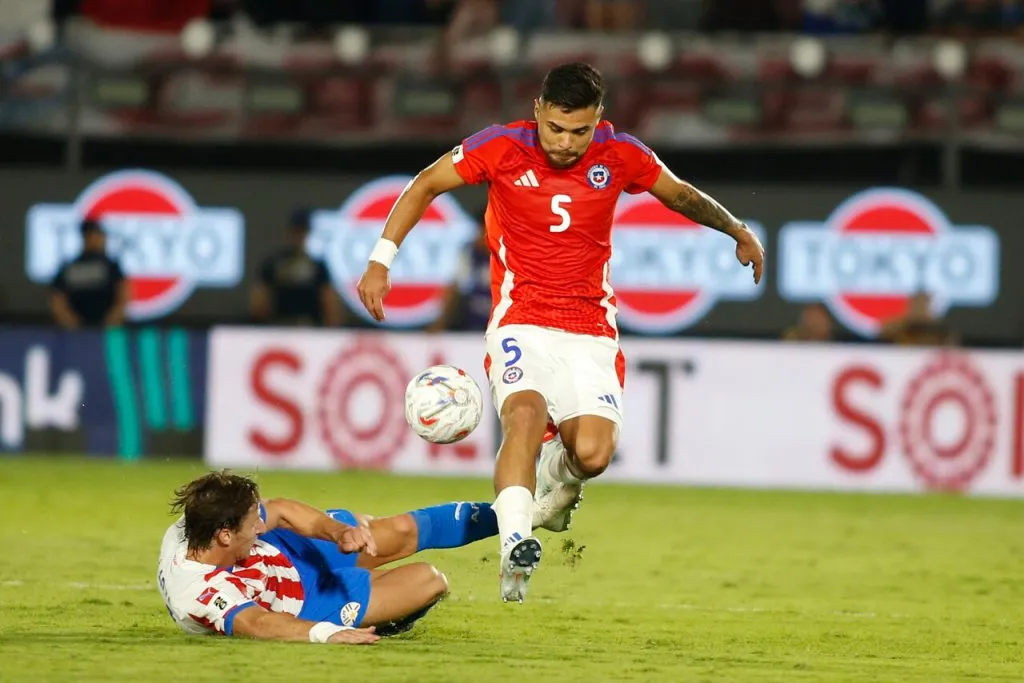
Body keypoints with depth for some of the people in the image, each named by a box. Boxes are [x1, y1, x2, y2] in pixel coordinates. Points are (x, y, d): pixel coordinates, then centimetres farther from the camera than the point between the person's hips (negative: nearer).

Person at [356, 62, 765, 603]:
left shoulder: (621, 156, -2)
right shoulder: (501, 148, -7)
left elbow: (680, 194, 18)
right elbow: (426, 185, 4)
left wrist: (737, 230, 27)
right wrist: (381, 260, -2)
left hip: (590, 328, 2)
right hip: (521, 321, -2)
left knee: (592, 452, -17)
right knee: (526, 414, -32)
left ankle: (557, 470, 22)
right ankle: (515, 548, -39)